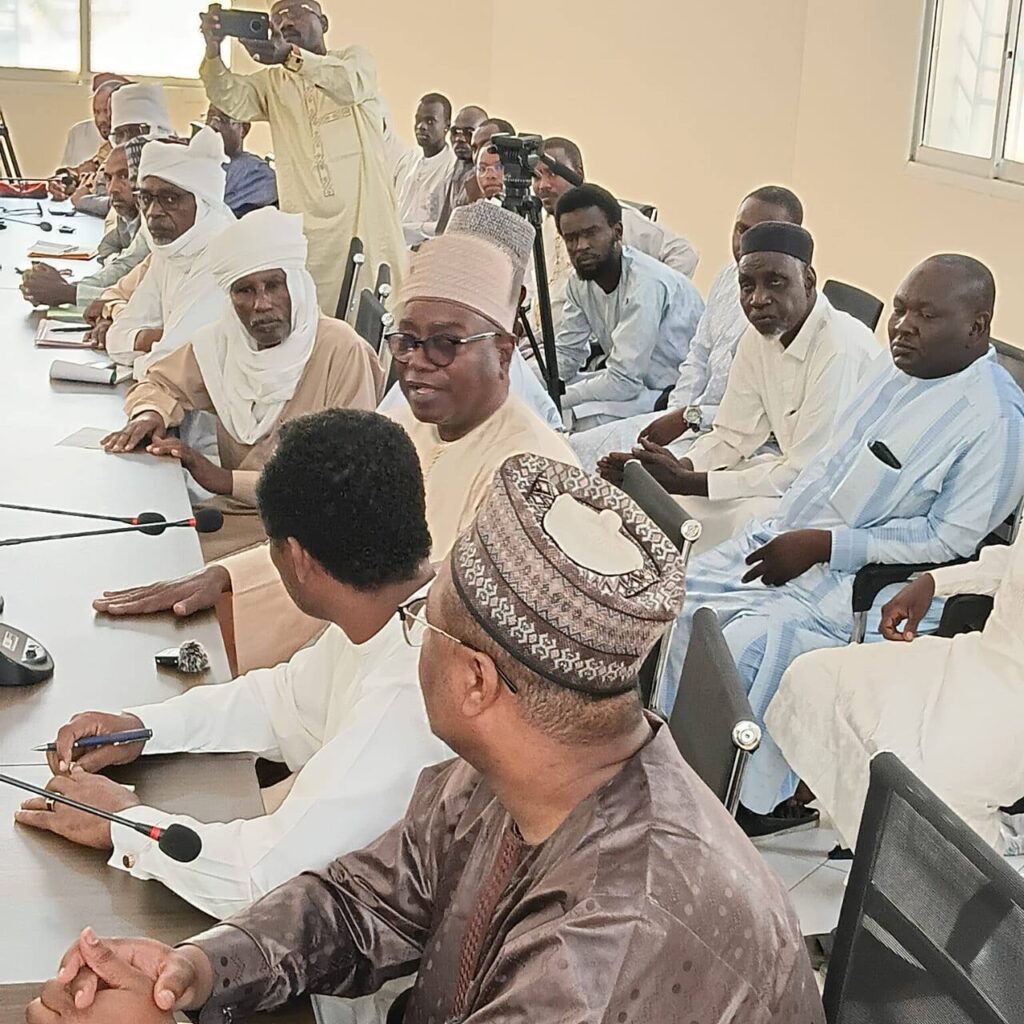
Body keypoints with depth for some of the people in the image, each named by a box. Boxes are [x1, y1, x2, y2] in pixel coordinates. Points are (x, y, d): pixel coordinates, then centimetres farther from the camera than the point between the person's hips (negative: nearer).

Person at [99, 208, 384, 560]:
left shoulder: (341, 352, -15)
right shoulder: (223, 340, 3)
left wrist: (226, 480, -20)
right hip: (235, 512, 6)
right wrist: (149, 415, -5)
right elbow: (159, 383, 21)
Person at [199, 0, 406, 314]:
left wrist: (290, 54, -34)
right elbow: (231, 99, -4)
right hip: (306, 227, 2)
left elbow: (350, 85, -17)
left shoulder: (355, 57, 7)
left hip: (366, 215, -2)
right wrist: (213, 49, -24)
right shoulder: (272, 82, 16)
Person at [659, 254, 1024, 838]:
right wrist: (784, 533, 7)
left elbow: (949, 537, -20)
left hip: (856, 581, -9)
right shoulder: (895, 369, 8)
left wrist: (824, 545, -21)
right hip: (787, 538, 9)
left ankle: (767, 797, -4)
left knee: (743, 644, -26)